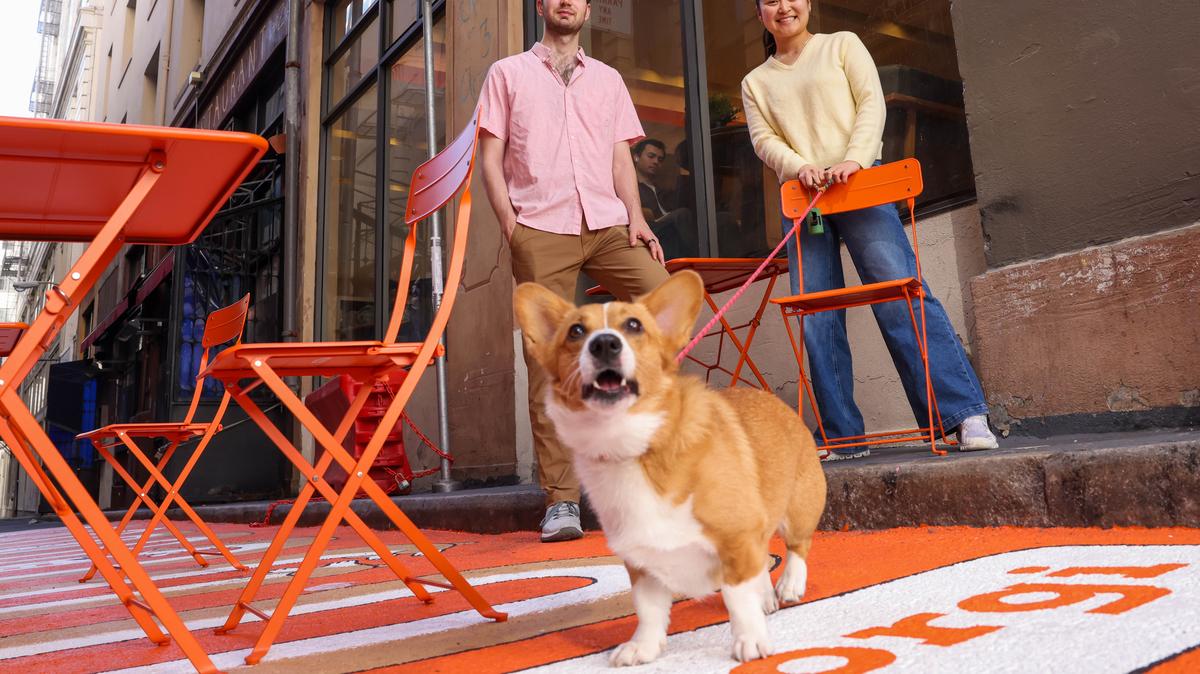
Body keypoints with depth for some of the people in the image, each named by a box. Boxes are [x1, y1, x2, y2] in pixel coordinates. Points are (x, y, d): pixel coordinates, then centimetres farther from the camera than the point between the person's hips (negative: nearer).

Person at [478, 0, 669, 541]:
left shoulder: (607, 79, 24)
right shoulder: (508, 73, 16)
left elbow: (621, 157, 17)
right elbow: (491, 158, 9)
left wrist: (636, 218, 1)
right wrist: (510, 224, -5)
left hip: (607, 224, 3)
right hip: (540, 231, -3)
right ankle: (561, 500, -3)